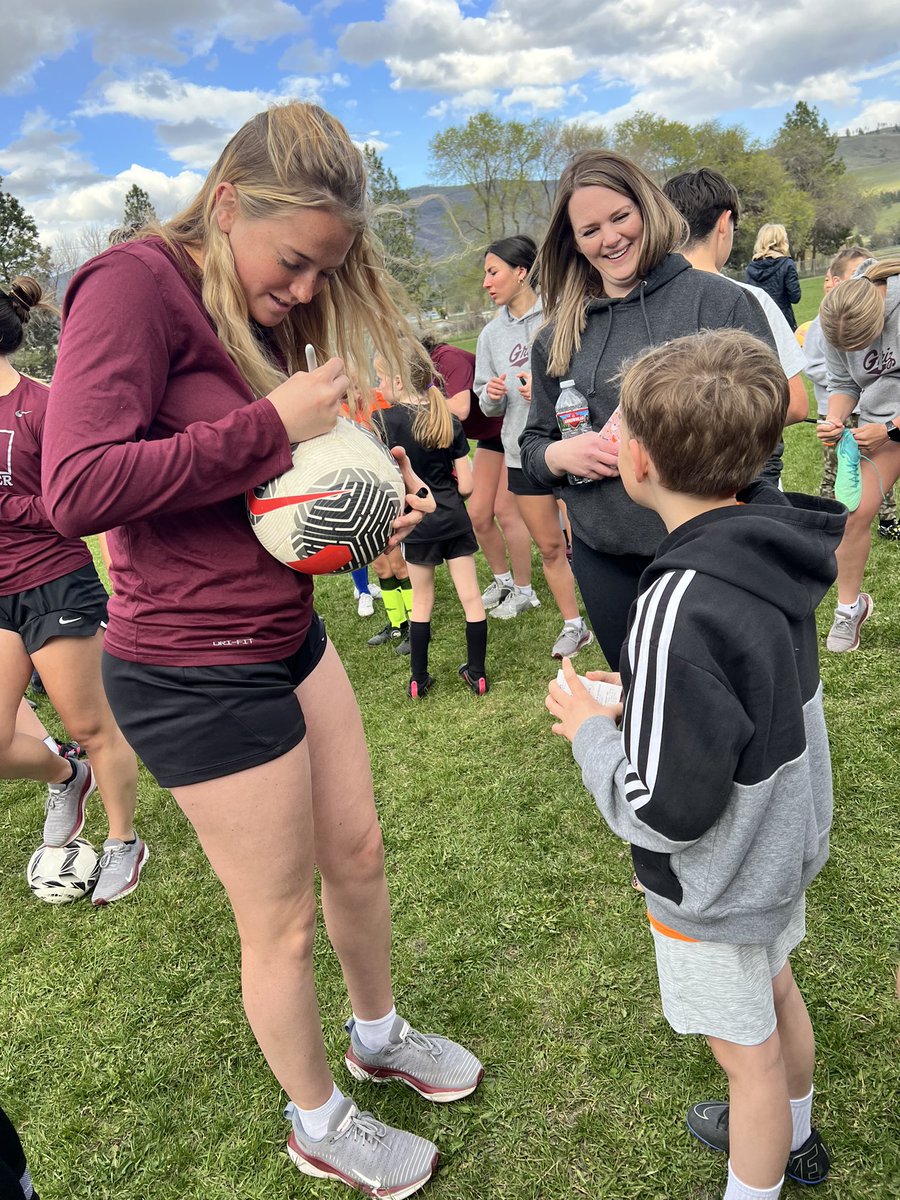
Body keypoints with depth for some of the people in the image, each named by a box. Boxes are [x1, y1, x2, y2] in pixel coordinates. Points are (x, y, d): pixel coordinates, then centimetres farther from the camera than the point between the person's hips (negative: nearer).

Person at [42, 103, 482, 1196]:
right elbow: (77, 487, -27)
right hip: (195, 672, -8)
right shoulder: (135, 284, -16)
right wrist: (271, 426, -23)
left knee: (357, 853, 21)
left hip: (288, 635, 9)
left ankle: (378, 1034, 50)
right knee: (281, 922, 10)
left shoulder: (257, 313, 10)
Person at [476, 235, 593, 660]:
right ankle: (573, 625, 27)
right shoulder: (492, 333, 9)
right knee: (549, 545, 12)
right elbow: (488, 407, 13)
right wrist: (492, 395, -9)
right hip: (524, 453, 5)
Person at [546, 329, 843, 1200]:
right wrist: (639, 699, 1)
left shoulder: (680, 605, -36)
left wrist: (590, 728, -16)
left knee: (747, 1054, 16)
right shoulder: (772, 548, -9)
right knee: (775, 990, 31)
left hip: (721, 887, -9)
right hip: (783, 846, 9)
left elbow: (666, 808, -31)